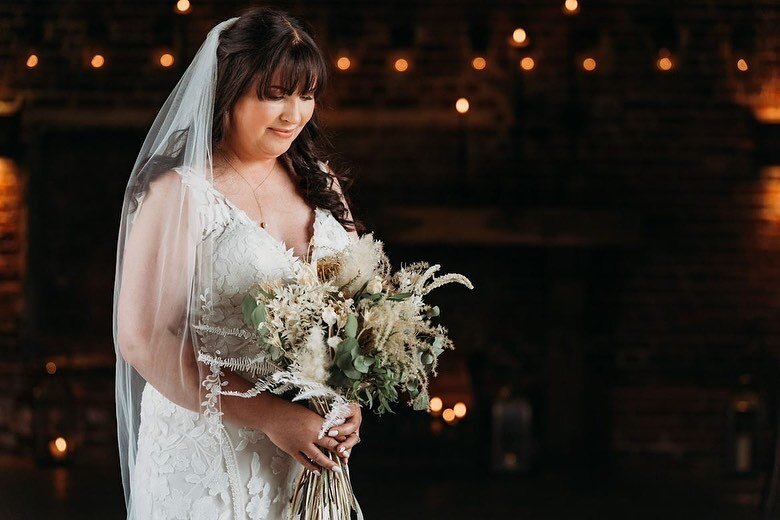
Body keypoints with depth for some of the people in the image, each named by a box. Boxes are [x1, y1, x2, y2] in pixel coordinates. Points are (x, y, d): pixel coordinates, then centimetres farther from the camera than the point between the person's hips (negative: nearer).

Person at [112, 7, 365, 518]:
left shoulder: (320, 183, 8)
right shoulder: (180, 192, -11)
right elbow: (142, 338, -17)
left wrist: (350, 403, -8)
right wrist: (270, 416, -21)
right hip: (210, 456, -5)